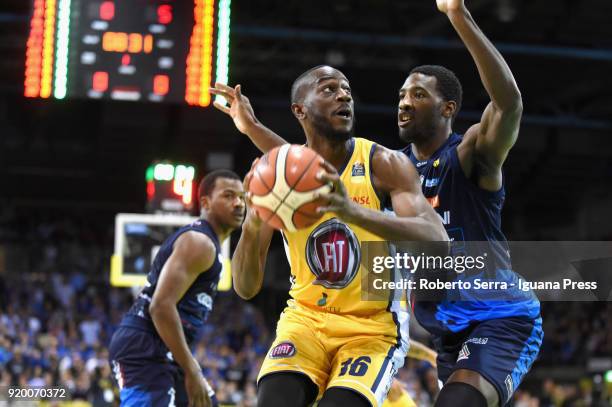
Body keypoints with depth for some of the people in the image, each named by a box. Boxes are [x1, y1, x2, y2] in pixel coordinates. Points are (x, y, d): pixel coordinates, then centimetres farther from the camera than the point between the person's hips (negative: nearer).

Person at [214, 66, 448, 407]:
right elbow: (246, 288, -4)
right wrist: (252, 226, -26)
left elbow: (438, 243, -28)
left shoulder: (384, 164, -10)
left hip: (375, 327, -2)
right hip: (306, 318, 2)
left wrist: (353, 211, -43)